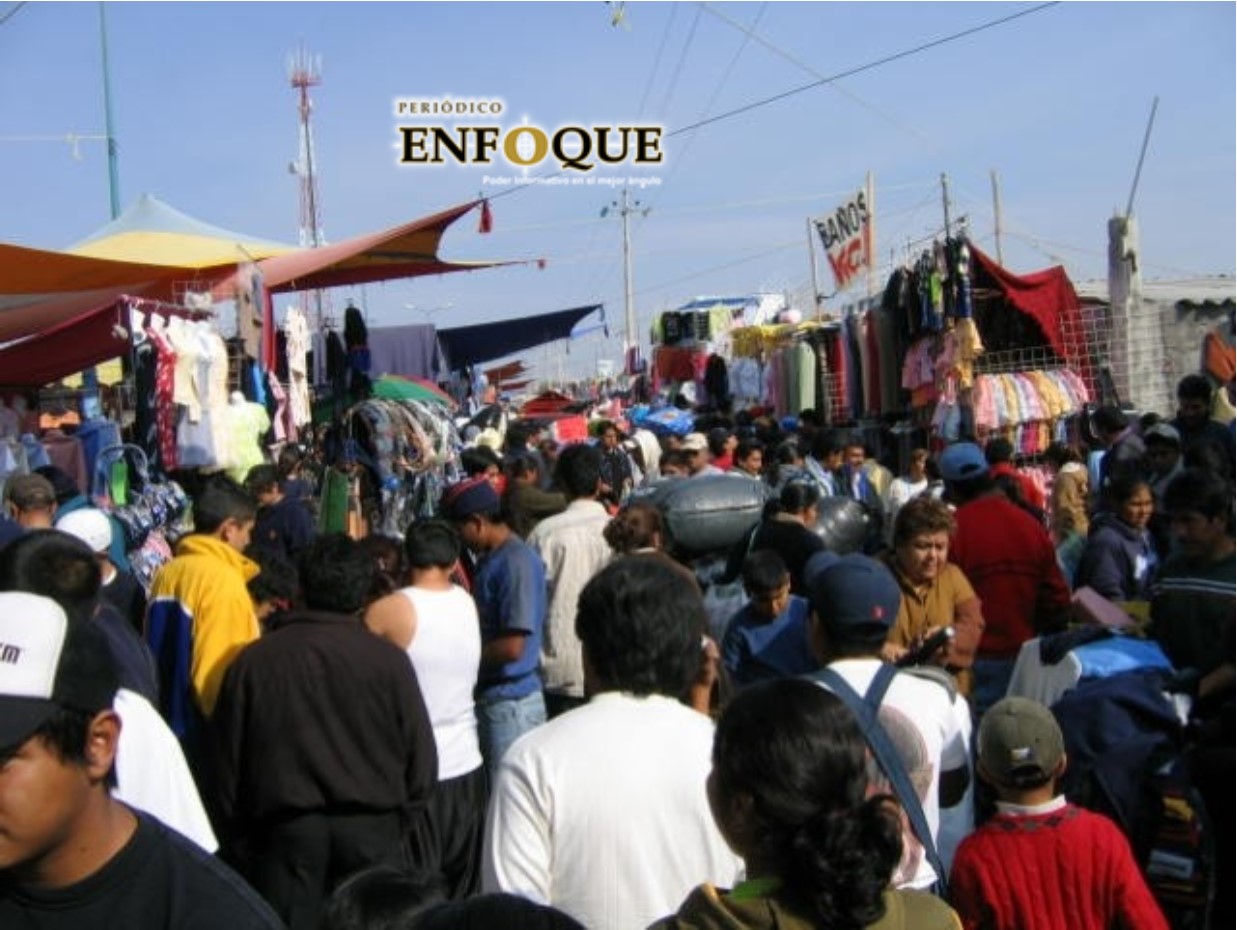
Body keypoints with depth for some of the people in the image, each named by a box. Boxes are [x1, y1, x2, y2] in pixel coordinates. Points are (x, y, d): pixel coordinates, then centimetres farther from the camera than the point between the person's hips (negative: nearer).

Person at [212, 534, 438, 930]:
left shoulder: (251, 662, -3)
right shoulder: (388, 660, -8)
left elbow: (230, 766, 3)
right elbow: (421, 761, -3)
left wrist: (240, 845, 14)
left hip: (285, 834, 1)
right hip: (372, 833, -1)